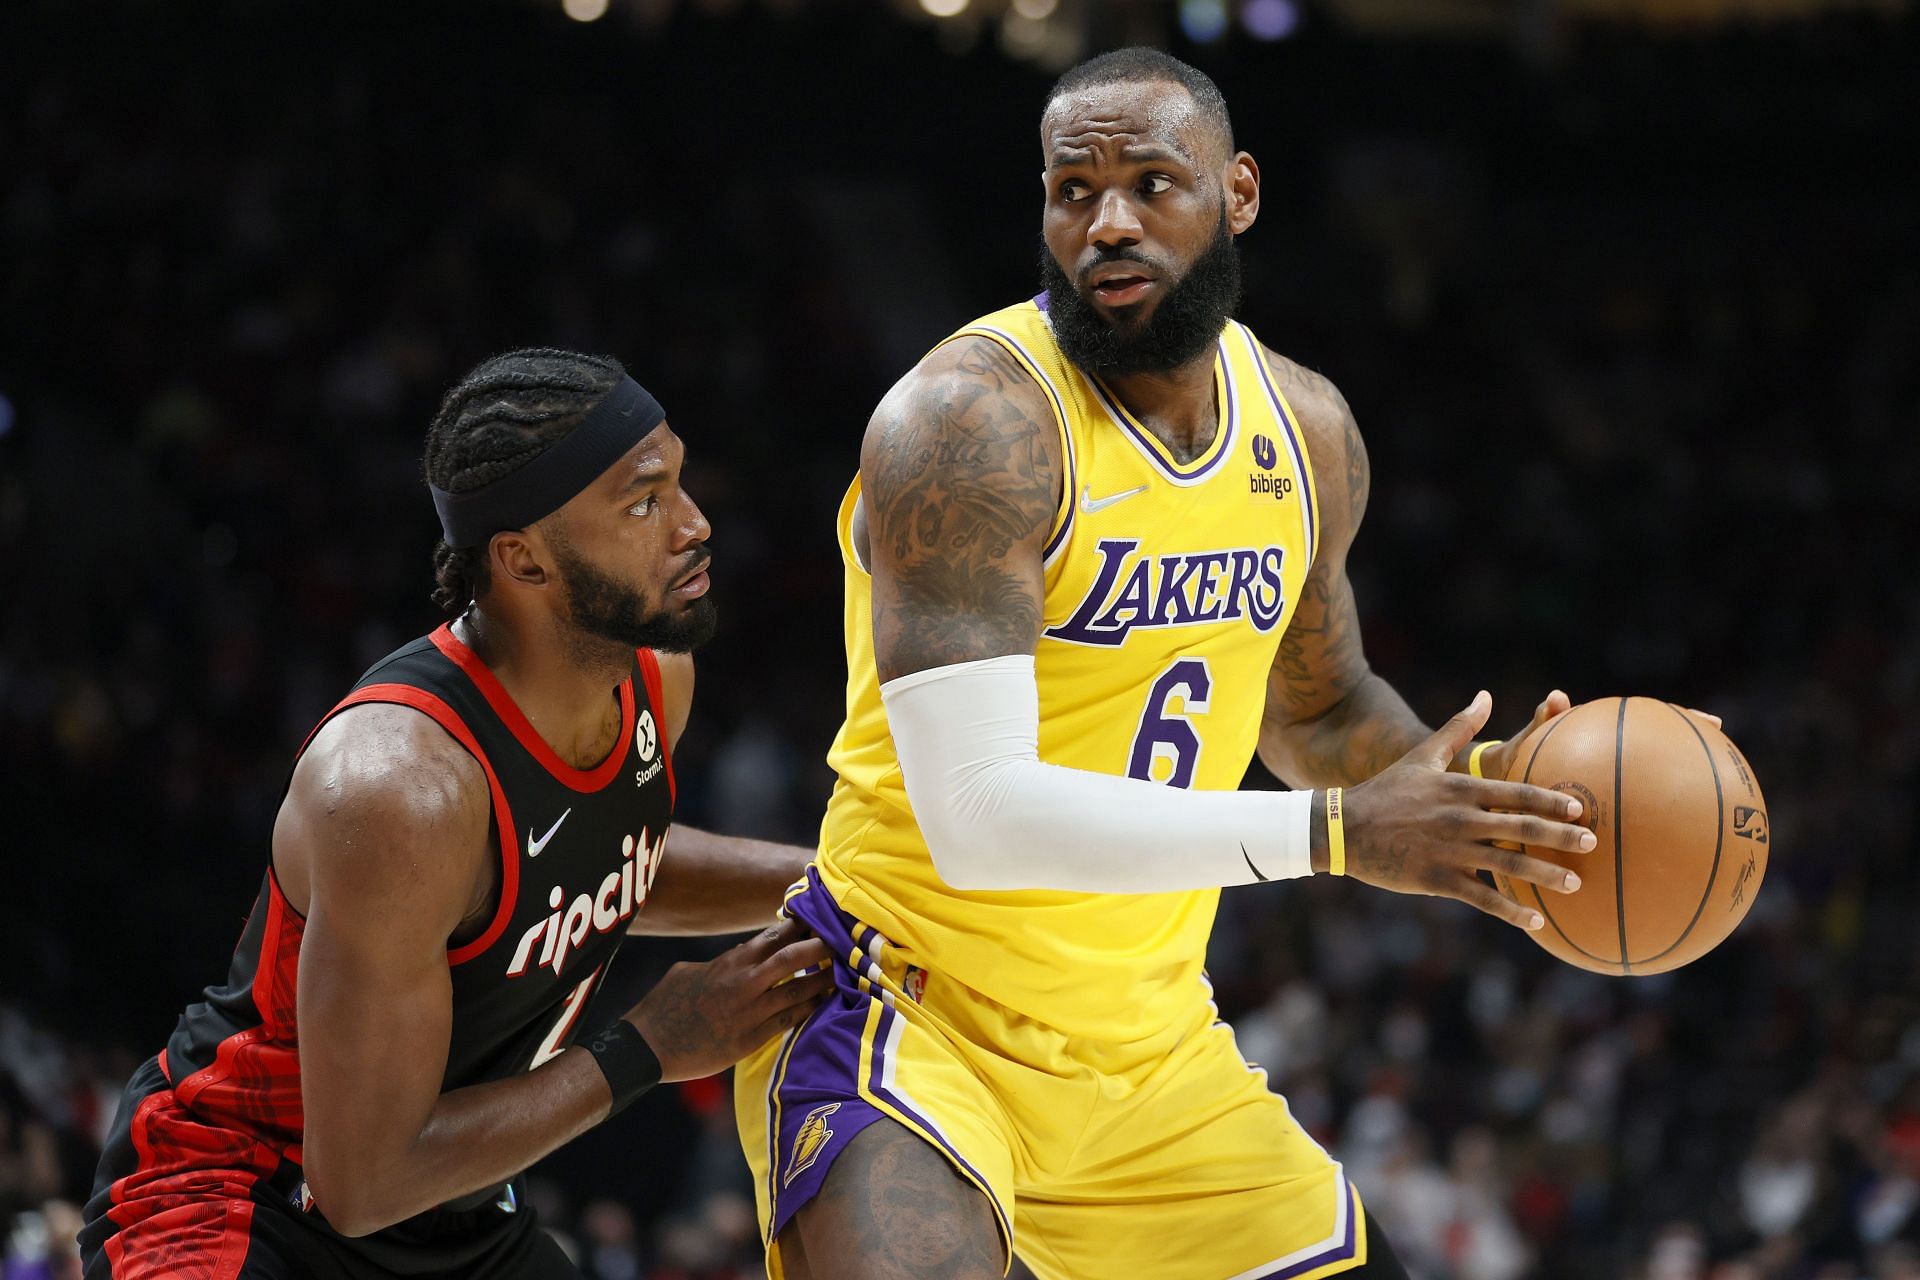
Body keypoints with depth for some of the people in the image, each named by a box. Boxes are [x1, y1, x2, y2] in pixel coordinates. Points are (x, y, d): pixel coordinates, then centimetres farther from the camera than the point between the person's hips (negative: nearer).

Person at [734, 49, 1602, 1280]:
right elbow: (976, 811, -28)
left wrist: (1454, 789, 0)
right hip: (915, 1010, -7)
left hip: (1151, 1045, 7)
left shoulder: (1309, 431, 4)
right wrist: (1337, 835, -30)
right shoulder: (974, 421, -20)